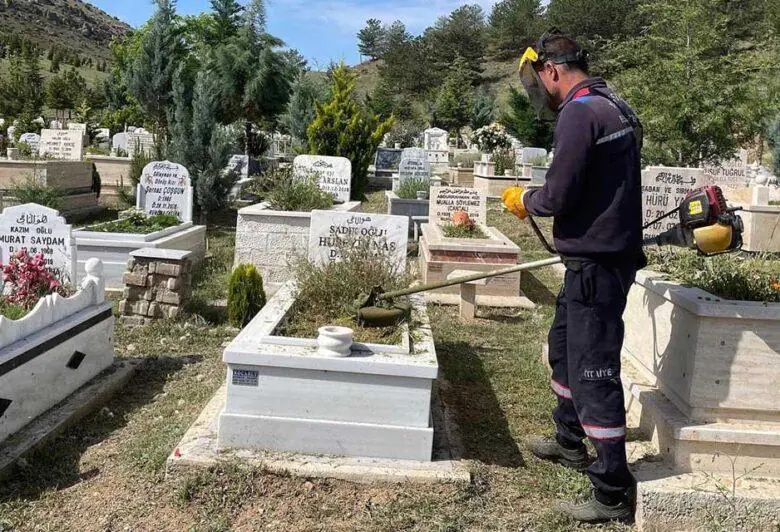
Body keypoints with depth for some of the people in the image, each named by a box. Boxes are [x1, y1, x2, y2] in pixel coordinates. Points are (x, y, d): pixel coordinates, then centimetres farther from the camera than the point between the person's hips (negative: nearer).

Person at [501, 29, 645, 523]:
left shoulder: (580, 112, -17)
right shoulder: (617, 107, 12)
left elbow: (557, 198, -20)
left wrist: (524, 199, 0)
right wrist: (542, 197, 17)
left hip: (595, 264, -10)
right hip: (614, 251, 10)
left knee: (594, 371, -3)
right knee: (565, 345, 24)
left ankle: (614, 492, 10)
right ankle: (570, 440, 42)